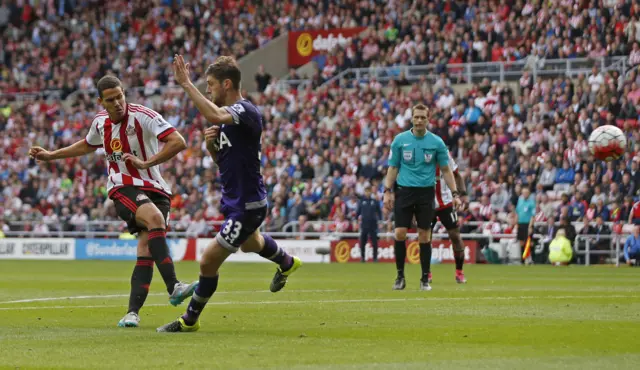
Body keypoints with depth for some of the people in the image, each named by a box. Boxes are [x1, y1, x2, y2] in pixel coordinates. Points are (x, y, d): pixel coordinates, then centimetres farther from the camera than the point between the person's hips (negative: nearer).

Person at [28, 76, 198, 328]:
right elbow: (87, 146, 30)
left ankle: (133, 312, -6)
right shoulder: (100, 122, 6)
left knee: (146, 250, -12)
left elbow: (178, 142, -19)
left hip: (154, 189, 0)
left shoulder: (143, 116, -11)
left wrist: (146, 162, -21)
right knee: (155, 218, -31)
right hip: (123, 189, 0)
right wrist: (50, 155, 30)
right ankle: (174, 288, -41)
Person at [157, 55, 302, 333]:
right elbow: (220, 158, 16)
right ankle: (286, 263, 67)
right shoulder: (226, 113, 5)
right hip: (233, 199, 10)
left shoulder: (246, 111, -23)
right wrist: (210, 143, -6)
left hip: (246, 204, -10)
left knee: (208, 262, -7)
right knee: (249, 244, 37)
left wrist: (186, 83, -43)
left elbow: (214, 115, -46)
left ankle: (190, 319, 10)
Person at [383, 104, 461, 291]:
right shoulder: (400, 140, 2)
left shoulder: (436, 142, 1)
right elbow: (393, 168, 6)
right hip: (404, 191, 0)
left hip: (426, 192, 0)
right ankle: (400, 276, 5)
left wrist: (455, 193, 0)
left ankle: (425, 279, 9)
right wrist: (387, 191, -2)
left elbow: (446, 170, 6)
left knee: (424, 236, 1)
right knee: (400, 233, -8)